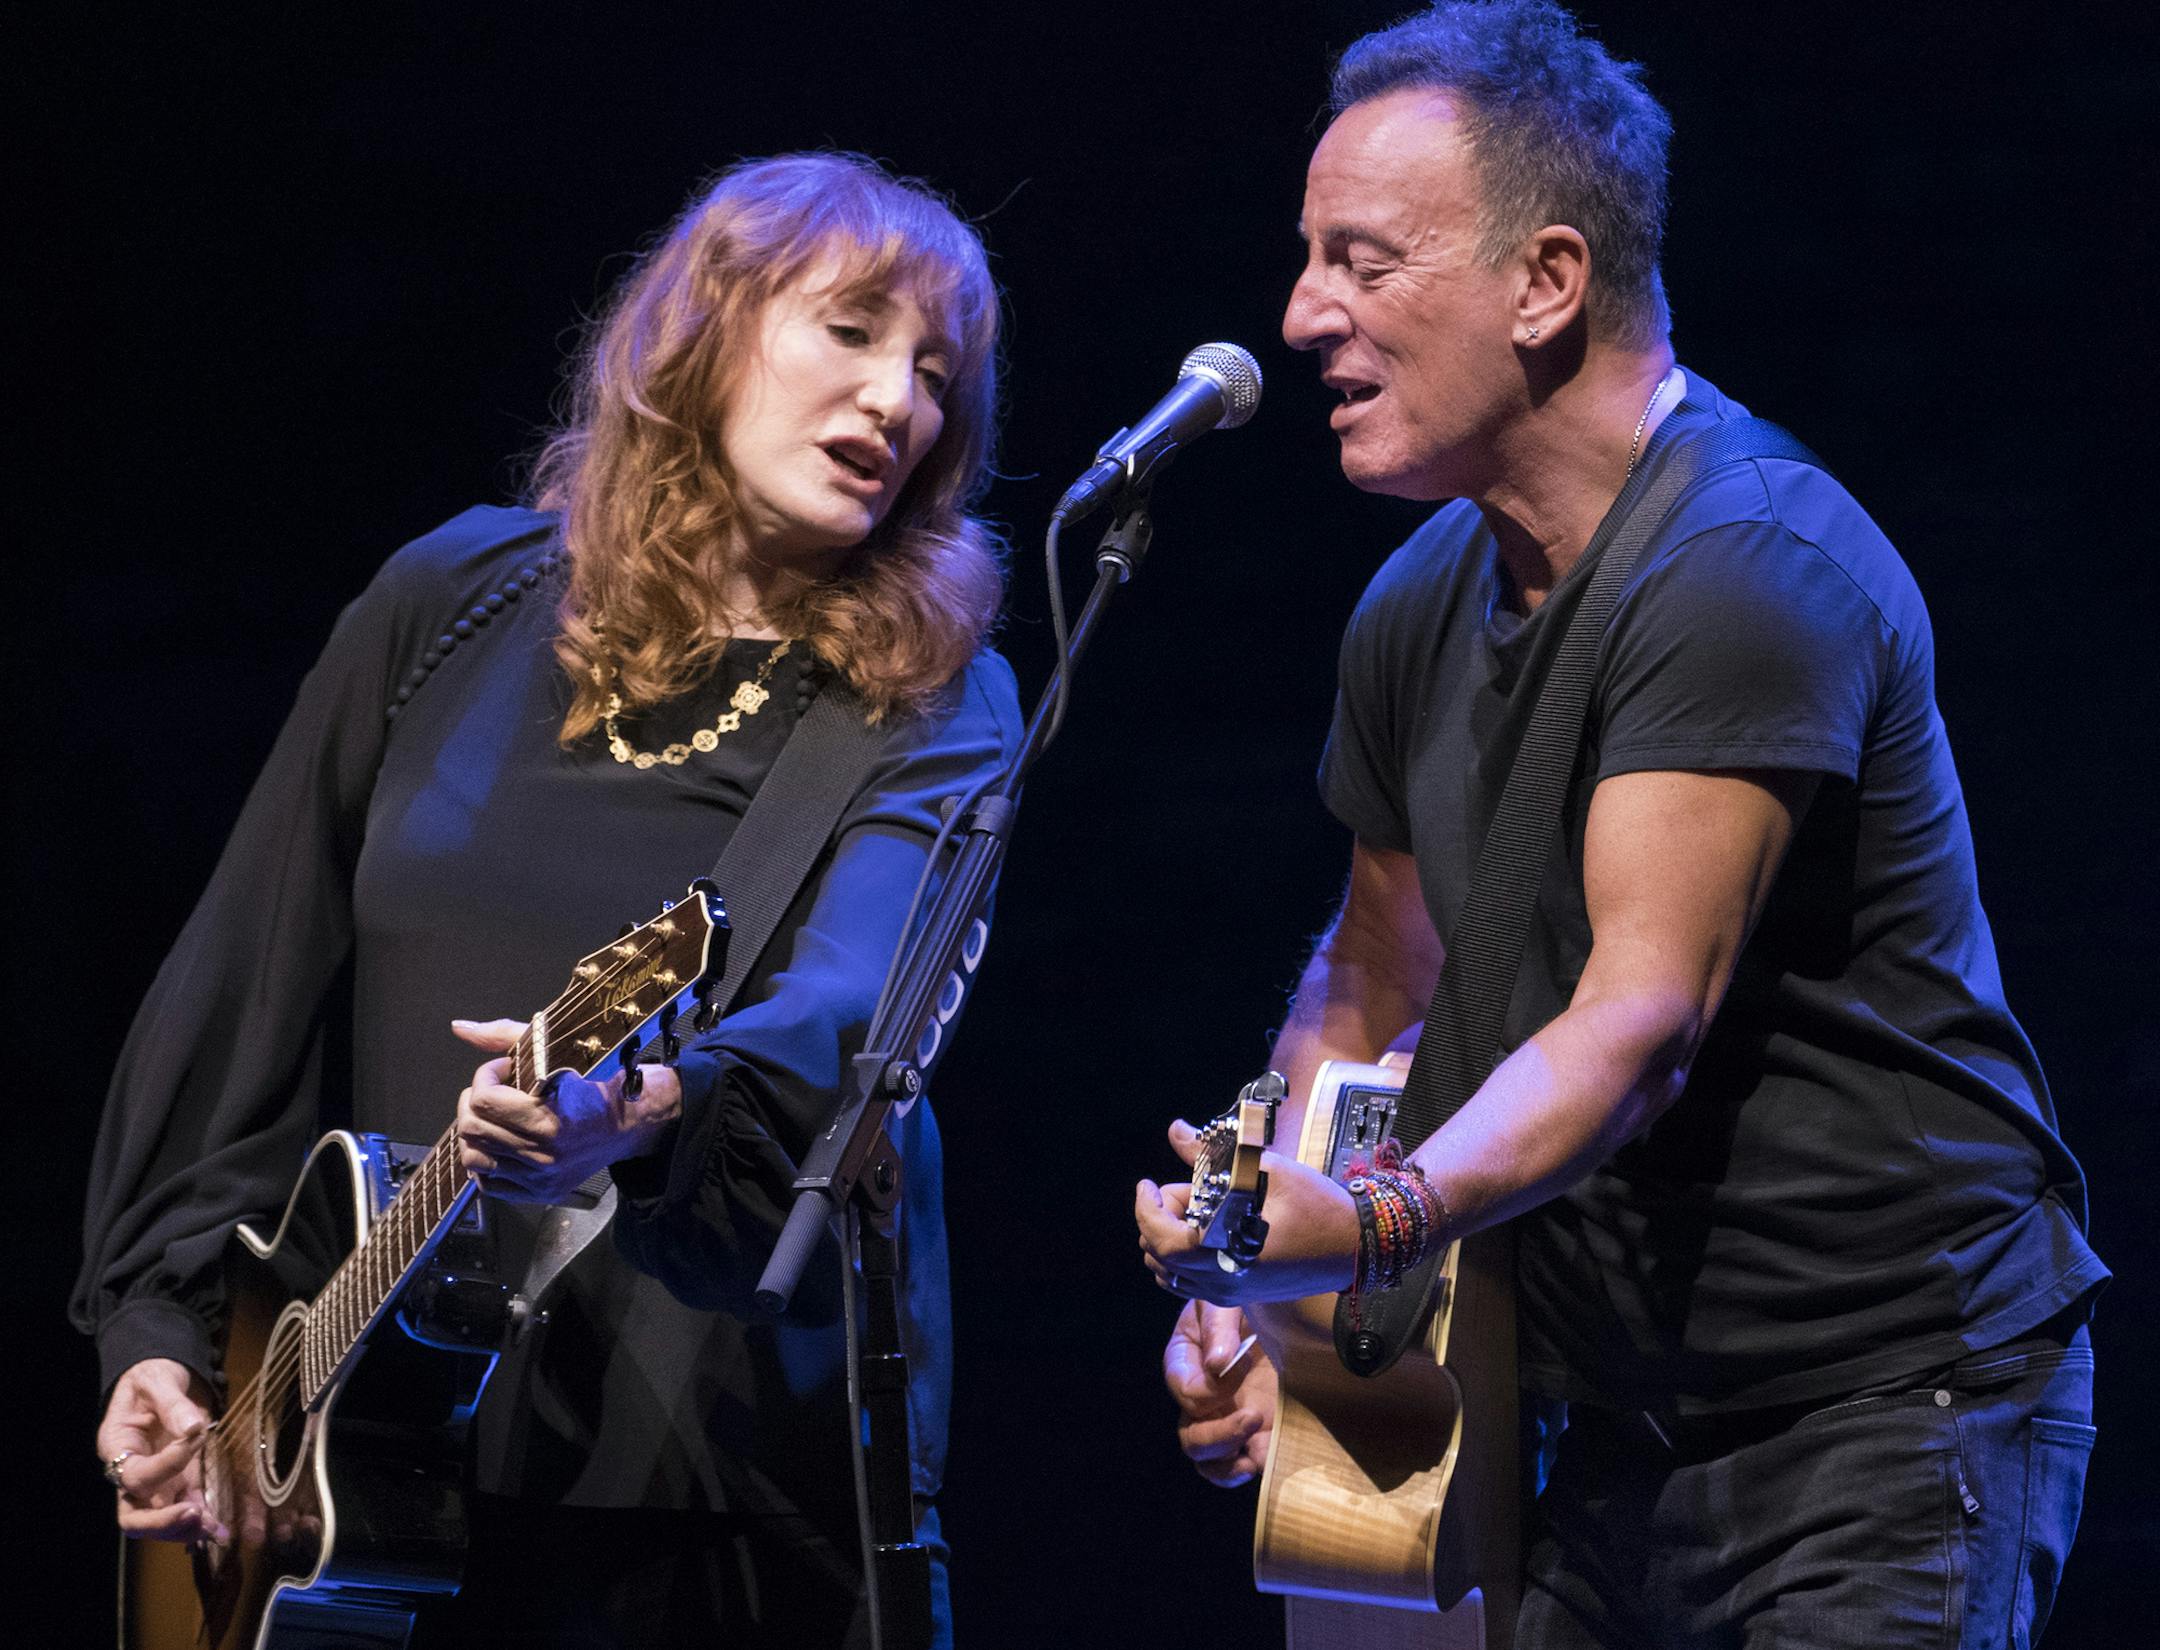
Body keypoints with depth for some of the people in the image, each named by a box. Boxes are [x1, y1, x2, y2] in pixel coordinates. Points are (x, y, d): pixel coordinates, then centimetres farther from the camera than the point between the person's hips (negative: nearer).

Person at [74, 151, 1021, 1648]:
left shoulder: (932, 703, -4)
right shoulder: (458, 601, 5)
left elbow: (848, 1006, -24)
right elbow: (249, 983, 10)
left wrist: (645, 1111, -43)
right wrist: (159, 1325, 5)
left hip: (738, 1501, -3)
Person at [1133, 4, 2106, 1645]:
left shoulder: (1751, 571, -19)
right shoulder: (1423, 606, 8)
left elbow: (1647, 1018, -28)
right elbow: (1368, 984, 20)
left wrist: (1375, 1221, -42)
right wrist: (1255, 1291, 5)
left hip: (1894, 1402, -8)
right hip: (1628, 1430, 8)